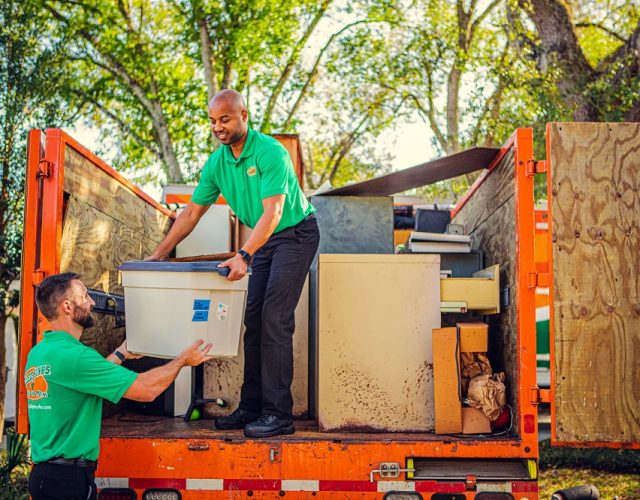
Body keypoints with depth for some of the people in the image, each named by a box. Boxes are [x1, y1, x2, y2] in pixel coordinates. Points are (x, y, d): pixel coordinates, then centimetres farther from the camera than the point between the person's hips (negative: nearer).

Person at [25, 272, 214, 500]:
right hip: (69, 478, -10)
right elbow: (146, 389, -20)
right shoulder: (72, 355, -20)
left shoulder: (38, 353, 9)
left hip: (43, 471, 10)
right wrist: (183, 360, -5)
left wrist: (121, 354, 30)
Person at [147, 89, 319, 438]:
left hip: (295, 234, -7)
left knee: (274, 319, -16)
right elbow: (191, 214, 5)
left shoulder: (270, 152, -23)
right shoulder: (216, 163, 0)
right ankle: (251, 408, 10)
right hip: (263, 241, 8)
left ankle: (278, 414, -13)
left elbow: (273, 213, -31)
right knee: (254, 321, 4)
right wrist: (158, 255, 0)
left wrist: (243, 255, -42)